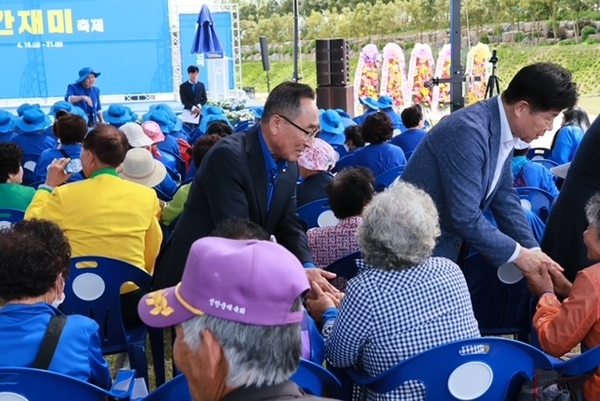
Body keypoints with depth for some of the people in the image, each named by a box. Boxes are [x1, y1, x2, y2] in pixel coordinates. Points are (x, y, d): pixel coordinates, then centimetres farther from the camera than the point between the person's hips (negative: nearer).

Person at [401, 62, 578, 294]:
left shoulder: (502, 130, -1)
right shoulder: (468, 131, -28)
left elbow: (504, 196, 7)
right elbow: (465, 218, -28)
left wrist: (534, 252, -1)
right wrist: (517, 253, -16)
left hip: (449, 243, 9)